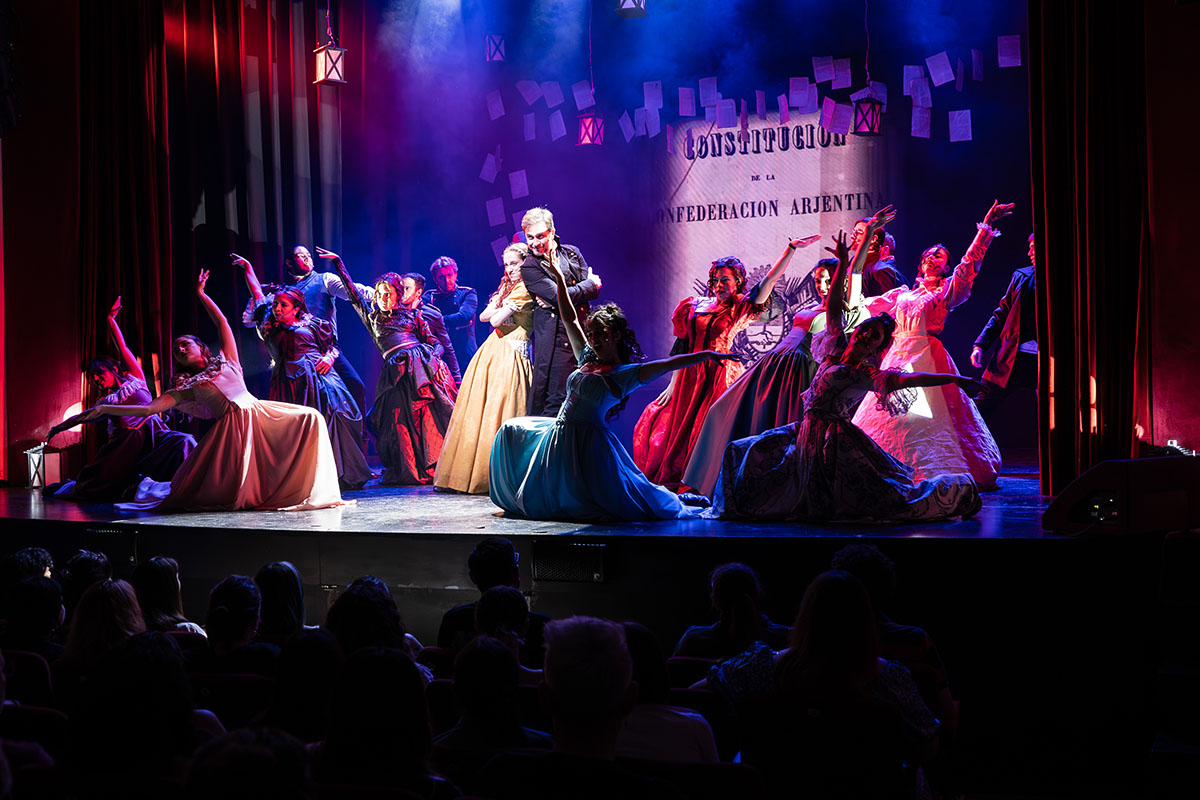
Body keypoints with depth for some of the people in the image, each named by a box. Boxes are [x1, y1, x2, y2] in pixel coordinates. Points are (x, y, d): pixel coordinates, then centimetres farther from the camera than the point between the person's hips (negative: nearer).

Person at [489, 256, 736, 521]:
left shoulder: (625, 374, -8)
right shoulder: (587, 360, 10)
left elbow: (668, 363, -16)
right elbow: (570, 319, 15)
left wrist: (706, 354, -25)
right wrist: (559, 277, 15)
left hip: (589, 440, -7)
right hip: (559, 434, 7)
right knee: (512, 431, 17)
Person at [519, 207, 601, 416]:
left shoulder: (572, 253, 12)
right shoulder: (529, 268, -4)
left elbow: (594, 290, 5)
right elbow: (560, 297, -15)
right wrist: (590, 284, -1)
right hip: (555, 341, -5)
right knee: (557, 399, -8)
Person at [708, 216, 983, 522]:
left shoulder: (867, 375, -10)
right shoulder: (836, 347, 7)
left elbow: (910, 378, -21)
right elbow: (834, 303, 4)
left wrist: (956, 379, -30)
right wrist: (843, 264, -3)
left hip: (835, 438, -6)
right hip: (808, 434, 7)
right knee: (744, 452, 8)